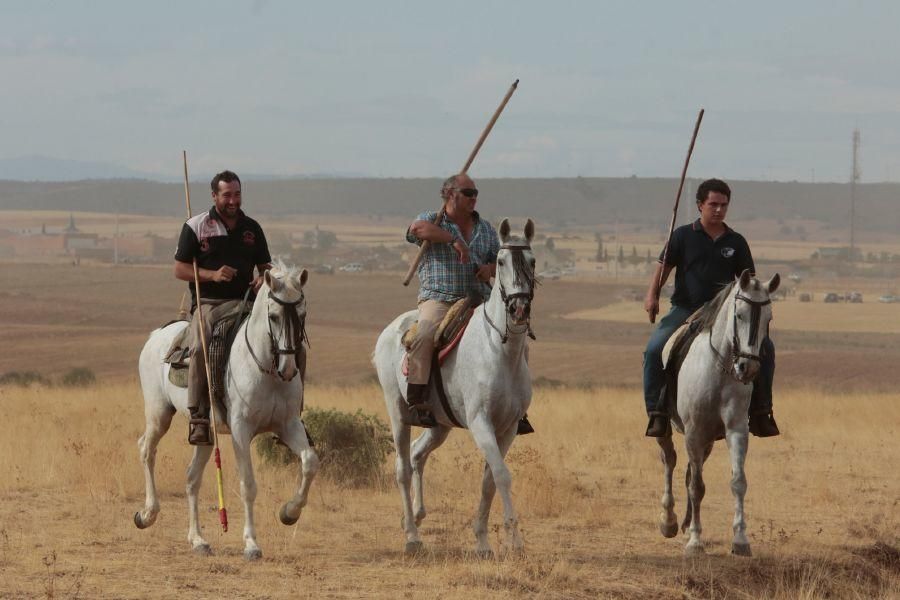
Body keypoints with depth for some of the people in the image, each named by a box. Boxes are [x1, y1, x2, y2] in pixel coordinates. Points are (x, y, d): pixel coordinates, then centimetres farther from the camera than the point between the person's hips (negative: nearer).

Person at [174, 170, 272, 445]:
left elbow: (265, 265, 23)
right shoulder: (196, 227, 4)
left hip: (243, 300, 3)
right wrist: (212, 275, -14)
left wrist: (264, 279, -3)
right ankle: (199, 419, -29)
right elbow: (180, 269, 3)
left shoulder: (252, 228, 16)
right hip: (207, 301, -3)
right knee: (200, 348, -32)